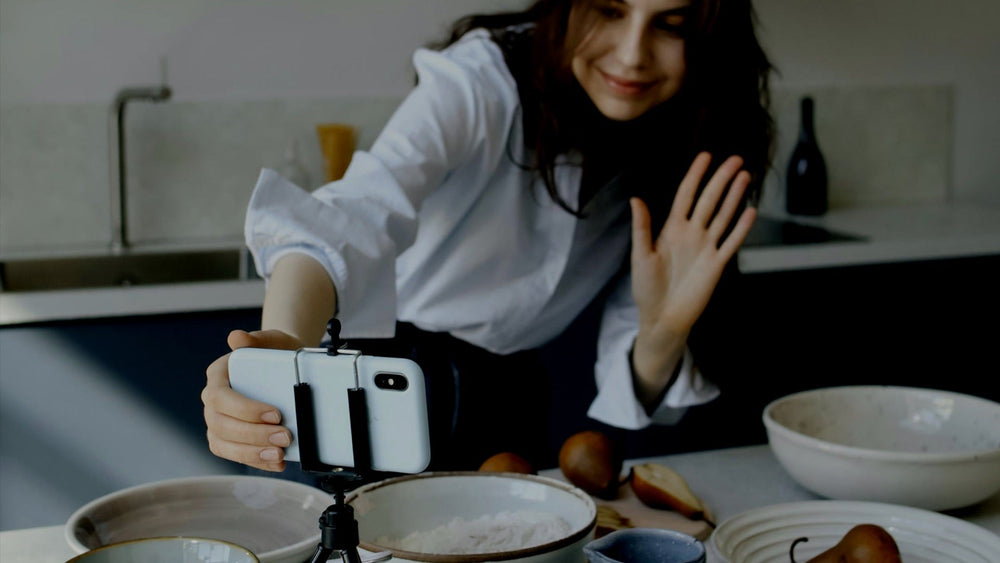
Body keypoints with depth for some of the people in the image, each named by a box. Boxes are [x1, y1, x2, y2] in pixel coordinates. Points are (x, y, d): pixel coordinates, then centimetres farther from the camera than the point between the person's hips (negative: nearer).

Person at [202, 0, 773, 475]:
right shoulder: (485, 78, -26)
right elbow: (360, 213, -44)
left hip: (510, 403, 4)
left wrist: (662, 332, -31)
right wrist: (284, 344, -64)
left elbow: (633, 385, -9)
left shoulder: (678, 158, -10)